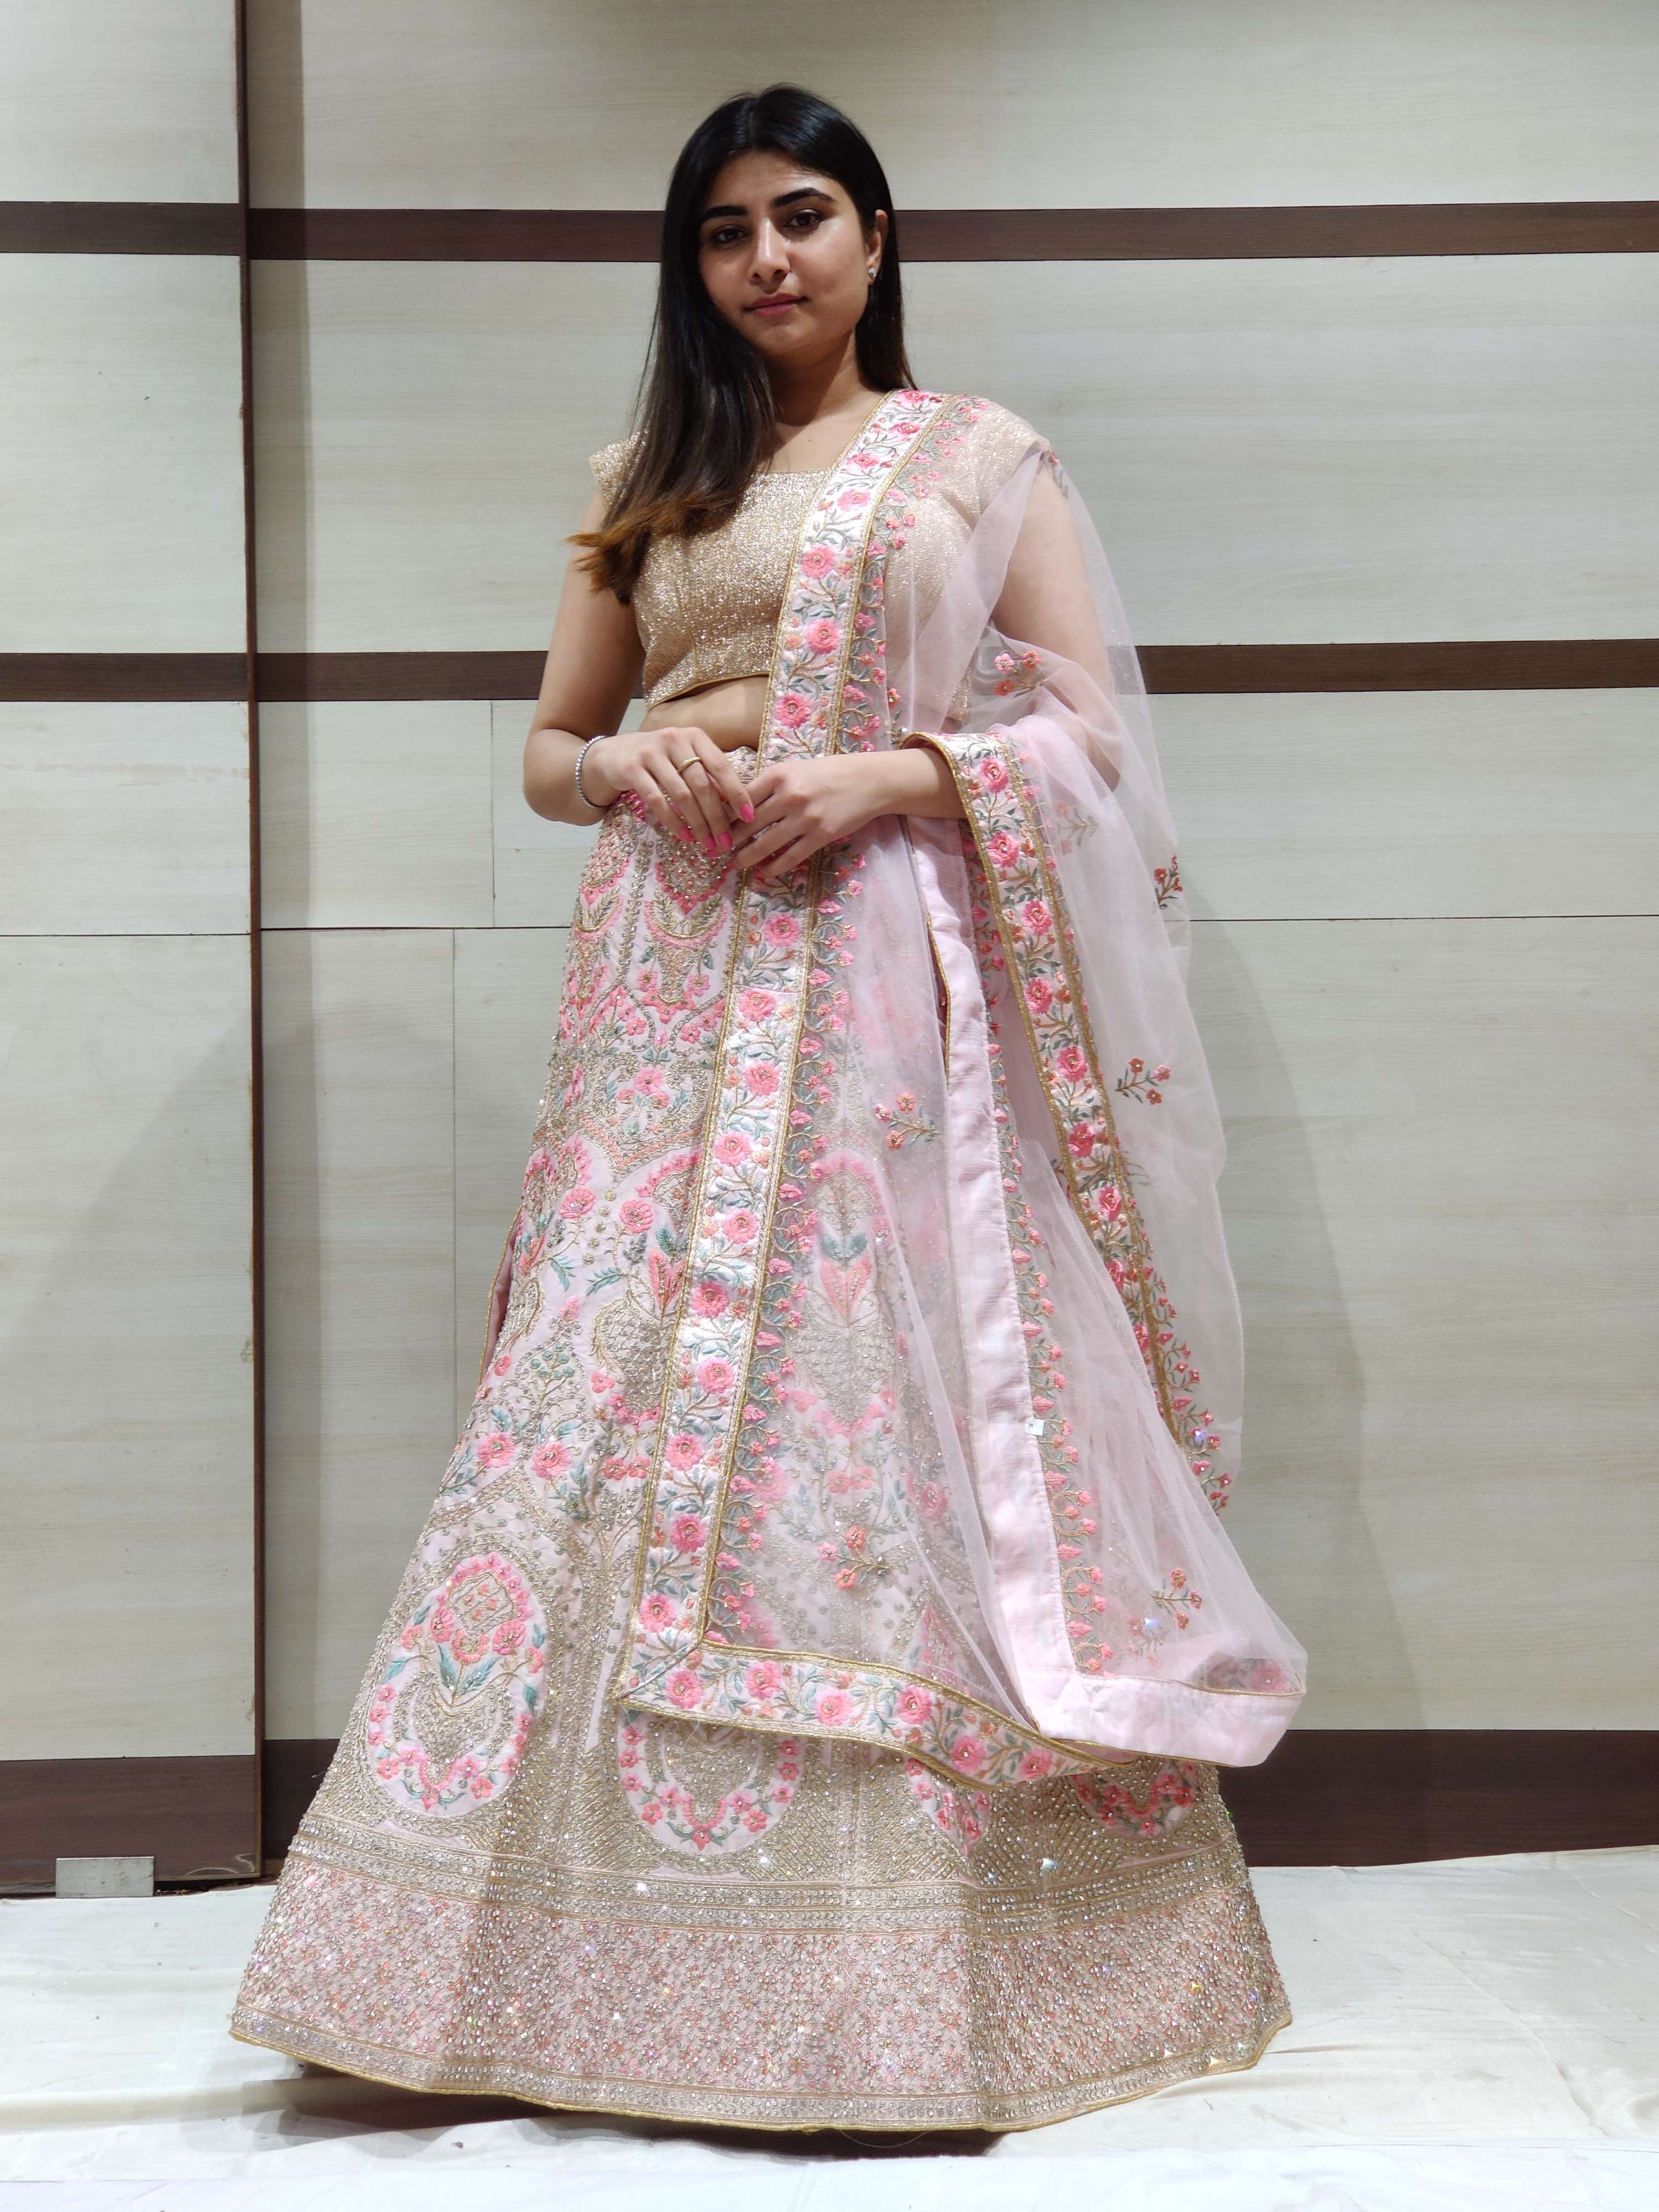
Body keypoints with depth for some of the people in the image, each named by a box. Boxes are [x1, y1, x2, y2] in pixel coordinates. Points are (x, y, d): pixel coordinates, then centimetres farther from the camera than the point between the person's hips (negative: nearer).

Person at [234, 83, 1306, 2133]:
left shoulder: (983, 458, 10)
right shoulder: (641, 482, 19)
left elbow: (1090, 733, 3)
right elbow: (549, 751, 20)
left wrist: (890, 770, -13)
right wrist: (629, 759, -4)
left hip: (888, 980, -3)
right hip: (677, 983, 3)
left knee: (879, 1408, -7)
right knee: (620, 1405, -3)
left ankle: (907, 1959, 3)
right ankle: (619, 1940, 7)